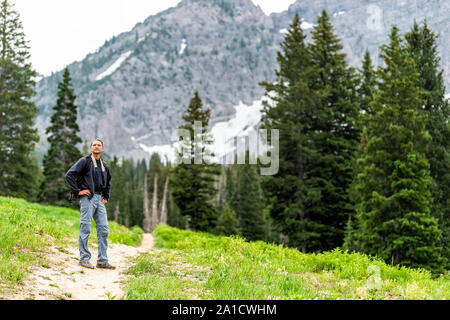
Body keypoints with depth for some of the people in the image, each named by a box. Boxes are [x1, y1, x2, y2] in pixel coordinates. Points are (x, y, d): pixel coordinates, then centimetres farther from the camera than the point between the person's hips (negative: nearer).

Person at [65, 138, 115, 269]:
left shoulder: (104, 165, 18)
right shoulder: (85, 161, -3)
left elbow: (108, 182, 34)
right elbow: (69, 175, -11)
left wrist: (106, 196, 22)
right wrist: (77, 190, -13)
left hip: (99, 199, 7)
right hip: (87, 198, -7)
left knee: (104, 230, 4)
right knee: (85, 229, -5)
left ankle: (102, 261, 8)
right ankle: (84, 259, 2)